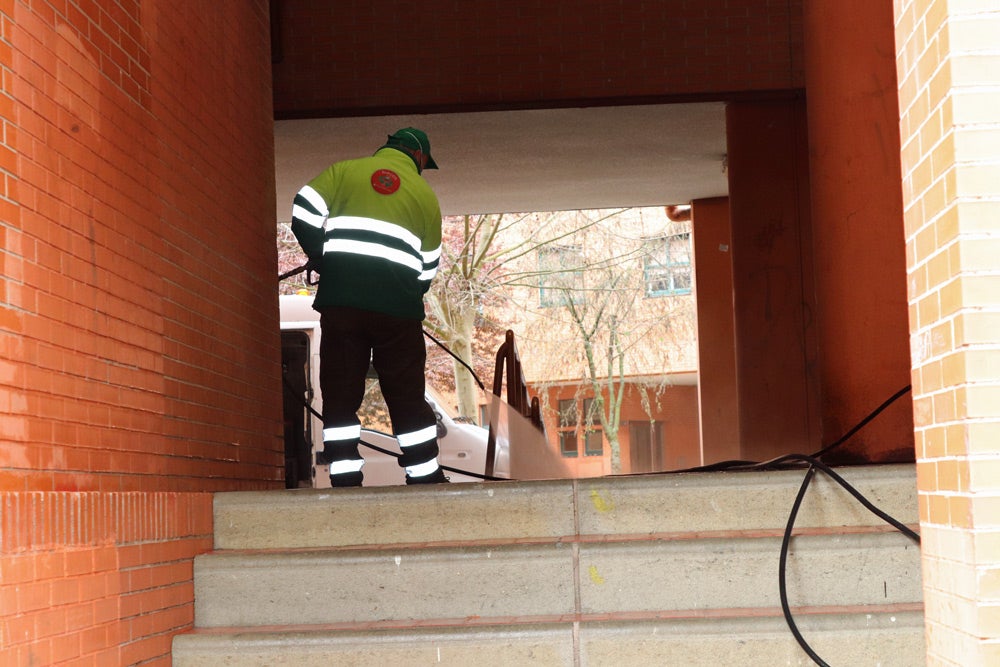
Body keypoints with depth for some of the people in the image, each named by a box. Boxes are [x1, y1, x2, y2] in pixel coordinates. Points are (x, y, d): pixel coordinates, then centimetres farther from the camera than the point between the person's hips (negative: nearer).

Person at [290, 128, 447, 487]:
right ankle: (425, 477, 10)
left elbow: (303, 214, 2)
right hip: (398, 305, 0)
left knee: (340, 394, 5)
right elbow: (428, 268, 15)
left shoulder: (343, 171, 13)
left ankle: (346, 481, 0)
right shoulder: (425, 194, 15)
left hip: (341, 299, 0)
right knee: (407, 396, 8)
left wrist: (323, 261, 15)